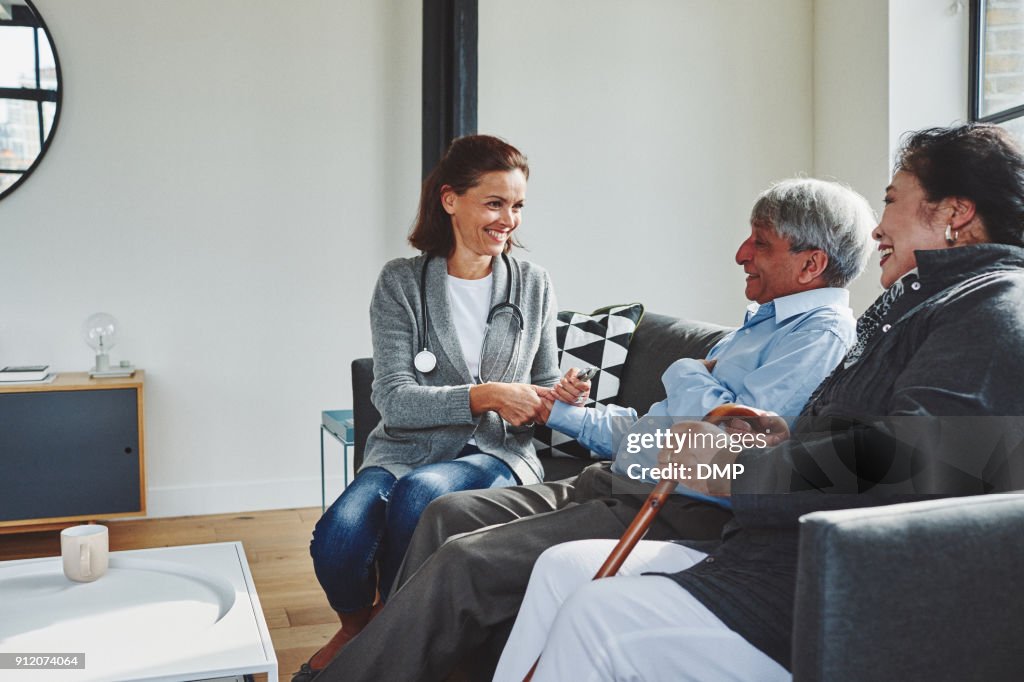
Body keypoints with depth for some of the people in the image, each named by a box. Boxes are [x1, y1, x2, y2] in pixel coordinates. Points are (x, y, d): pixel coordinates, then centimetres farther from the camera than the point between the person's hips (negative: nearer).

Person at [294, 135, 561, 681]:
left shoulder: (533, 286, 8)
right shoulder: (402, 282, 0)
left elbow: (543, 387, 16)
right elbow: (394, 401, -9)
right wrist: (485, 396, -22)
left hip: (497, 453, 1)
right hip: (406, 448, 0)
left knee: (420, 491, -34)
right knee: (338, 538, -31)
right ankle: (354, 627, 8)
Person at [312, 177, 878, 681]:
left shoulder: (822, 334, -8)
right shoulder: (764, 323, 23)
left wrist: (686, 374, -5)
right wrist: (563, 414, 23)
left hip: (678, 513, -10)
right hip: (622, 483, 10)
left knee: (465, 562, -19)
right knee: (448, 514, 0)